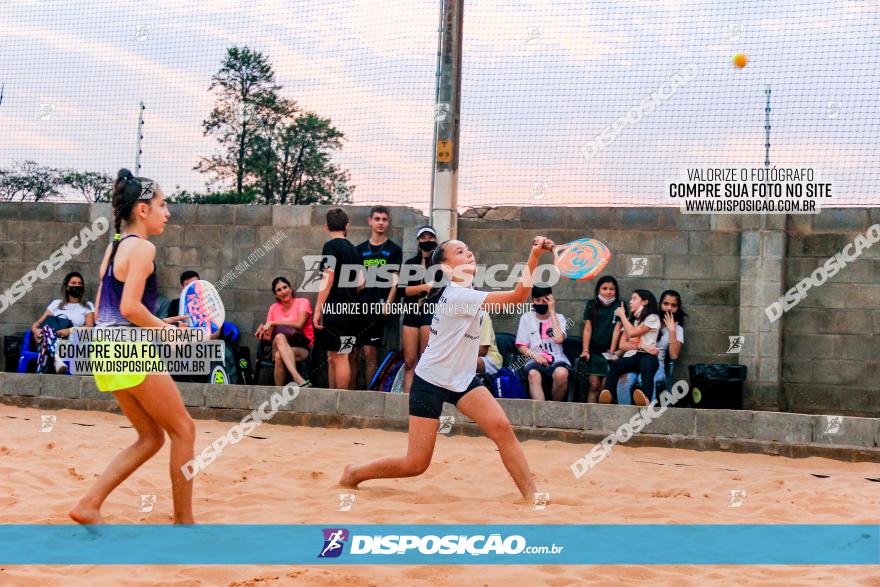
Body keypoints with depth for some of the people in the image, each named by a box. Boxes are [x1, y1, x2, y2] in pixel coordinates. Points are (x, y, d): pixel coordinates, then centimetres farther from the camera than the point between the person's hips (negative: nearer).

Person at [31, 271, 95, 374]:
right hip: (50, 339, 2)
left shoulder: (87, 306, 20)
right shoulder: (57, 303, 27)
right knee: (47, 327, -38)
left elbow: (89, 327, 3)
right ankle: (57, 360, -63)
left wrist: (70, 330, -17)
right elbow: (38, 323, 19)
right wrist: (35, 330, -8)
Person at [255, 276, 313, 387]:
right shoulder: (273, 308, 14)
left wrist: (273, 323, -14)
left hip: (303, 348, -3)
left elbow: (299, 324, -14)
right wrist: (263, 331, -11)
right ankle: (299, 380, -49)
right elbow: (269, 336, 13)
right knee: (279, 337, -35)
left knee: (279, 356, -36)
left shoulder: (303, 302, 2)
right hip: (278, 347, 3)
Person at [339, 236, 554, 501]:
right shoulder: (458, 295, -23)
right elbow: (517, 296, -28)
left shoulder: (464, 289, 5)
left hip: (462, 379, 8)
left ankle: (531, 494, -11)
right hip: (430, 382, -8)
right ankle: (354, 474, 19)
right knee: (415, 464, -4)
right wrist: (534, 256, -31)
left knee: (502, 427, -16)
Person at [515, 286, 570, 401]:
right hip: (535, 361, 0)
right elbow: (521, 346, 10)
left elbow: (559, 339, -9)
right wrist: (534, 355, -11)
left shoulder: (559, 318, 12)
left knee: (561, 374, -37)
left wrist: (552, 311, -4)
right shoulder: (526, 318, 14)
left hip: (557, 360, 0)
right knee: (533, 374, -37)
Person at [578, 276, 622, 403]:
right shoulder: (591, 305, 8)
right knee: (594, 385, -4)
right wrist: (585, 350, -5)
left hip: (608, 351, -1)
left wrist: (611, 352, -11)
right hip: (593, 351, 1)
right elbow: (587, 329, 4)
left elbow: (617, 330, -3)